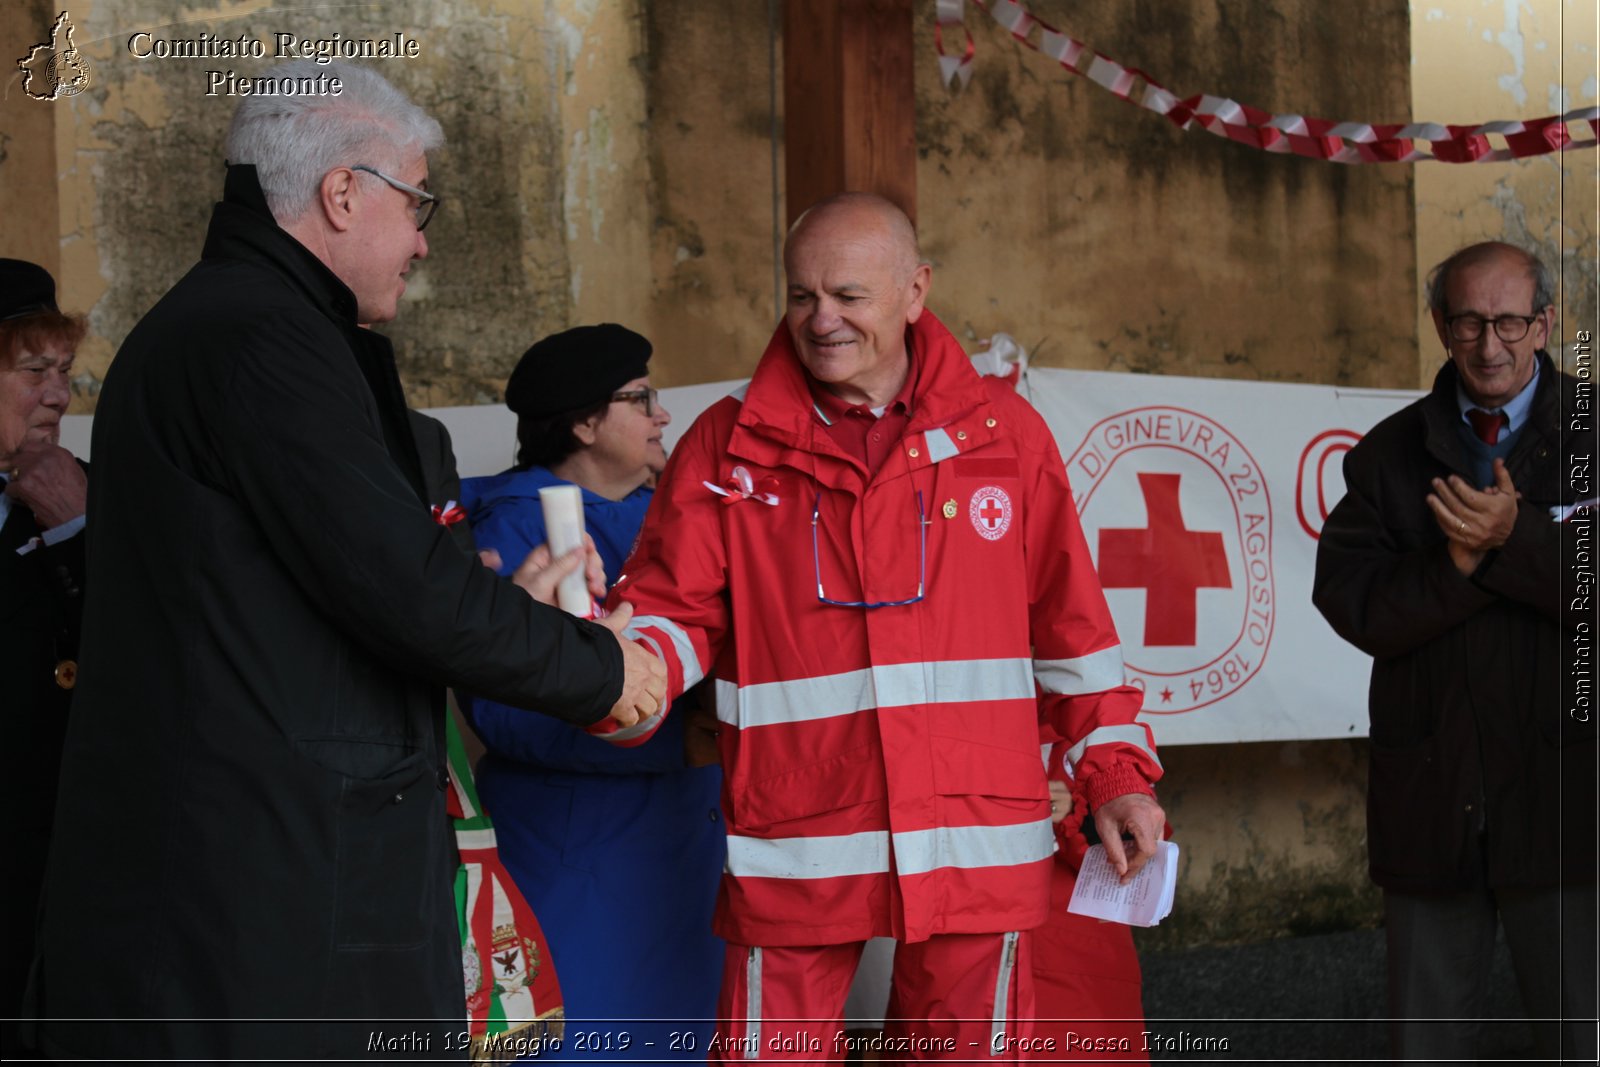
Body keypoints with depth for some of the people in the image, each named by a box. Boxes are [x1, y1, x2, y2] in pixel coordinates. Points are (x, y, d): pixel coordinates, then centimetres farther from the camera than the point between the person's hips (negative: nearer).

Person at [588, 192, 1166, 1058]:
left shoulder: (1003, 432, 7)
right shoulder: (727, 446, 5)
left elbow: (1069, 621, 11)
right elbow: (675, 614, 3)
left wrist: (1114, 774, 8)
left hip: (976, 841, 1)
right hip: (794, 848, -1)